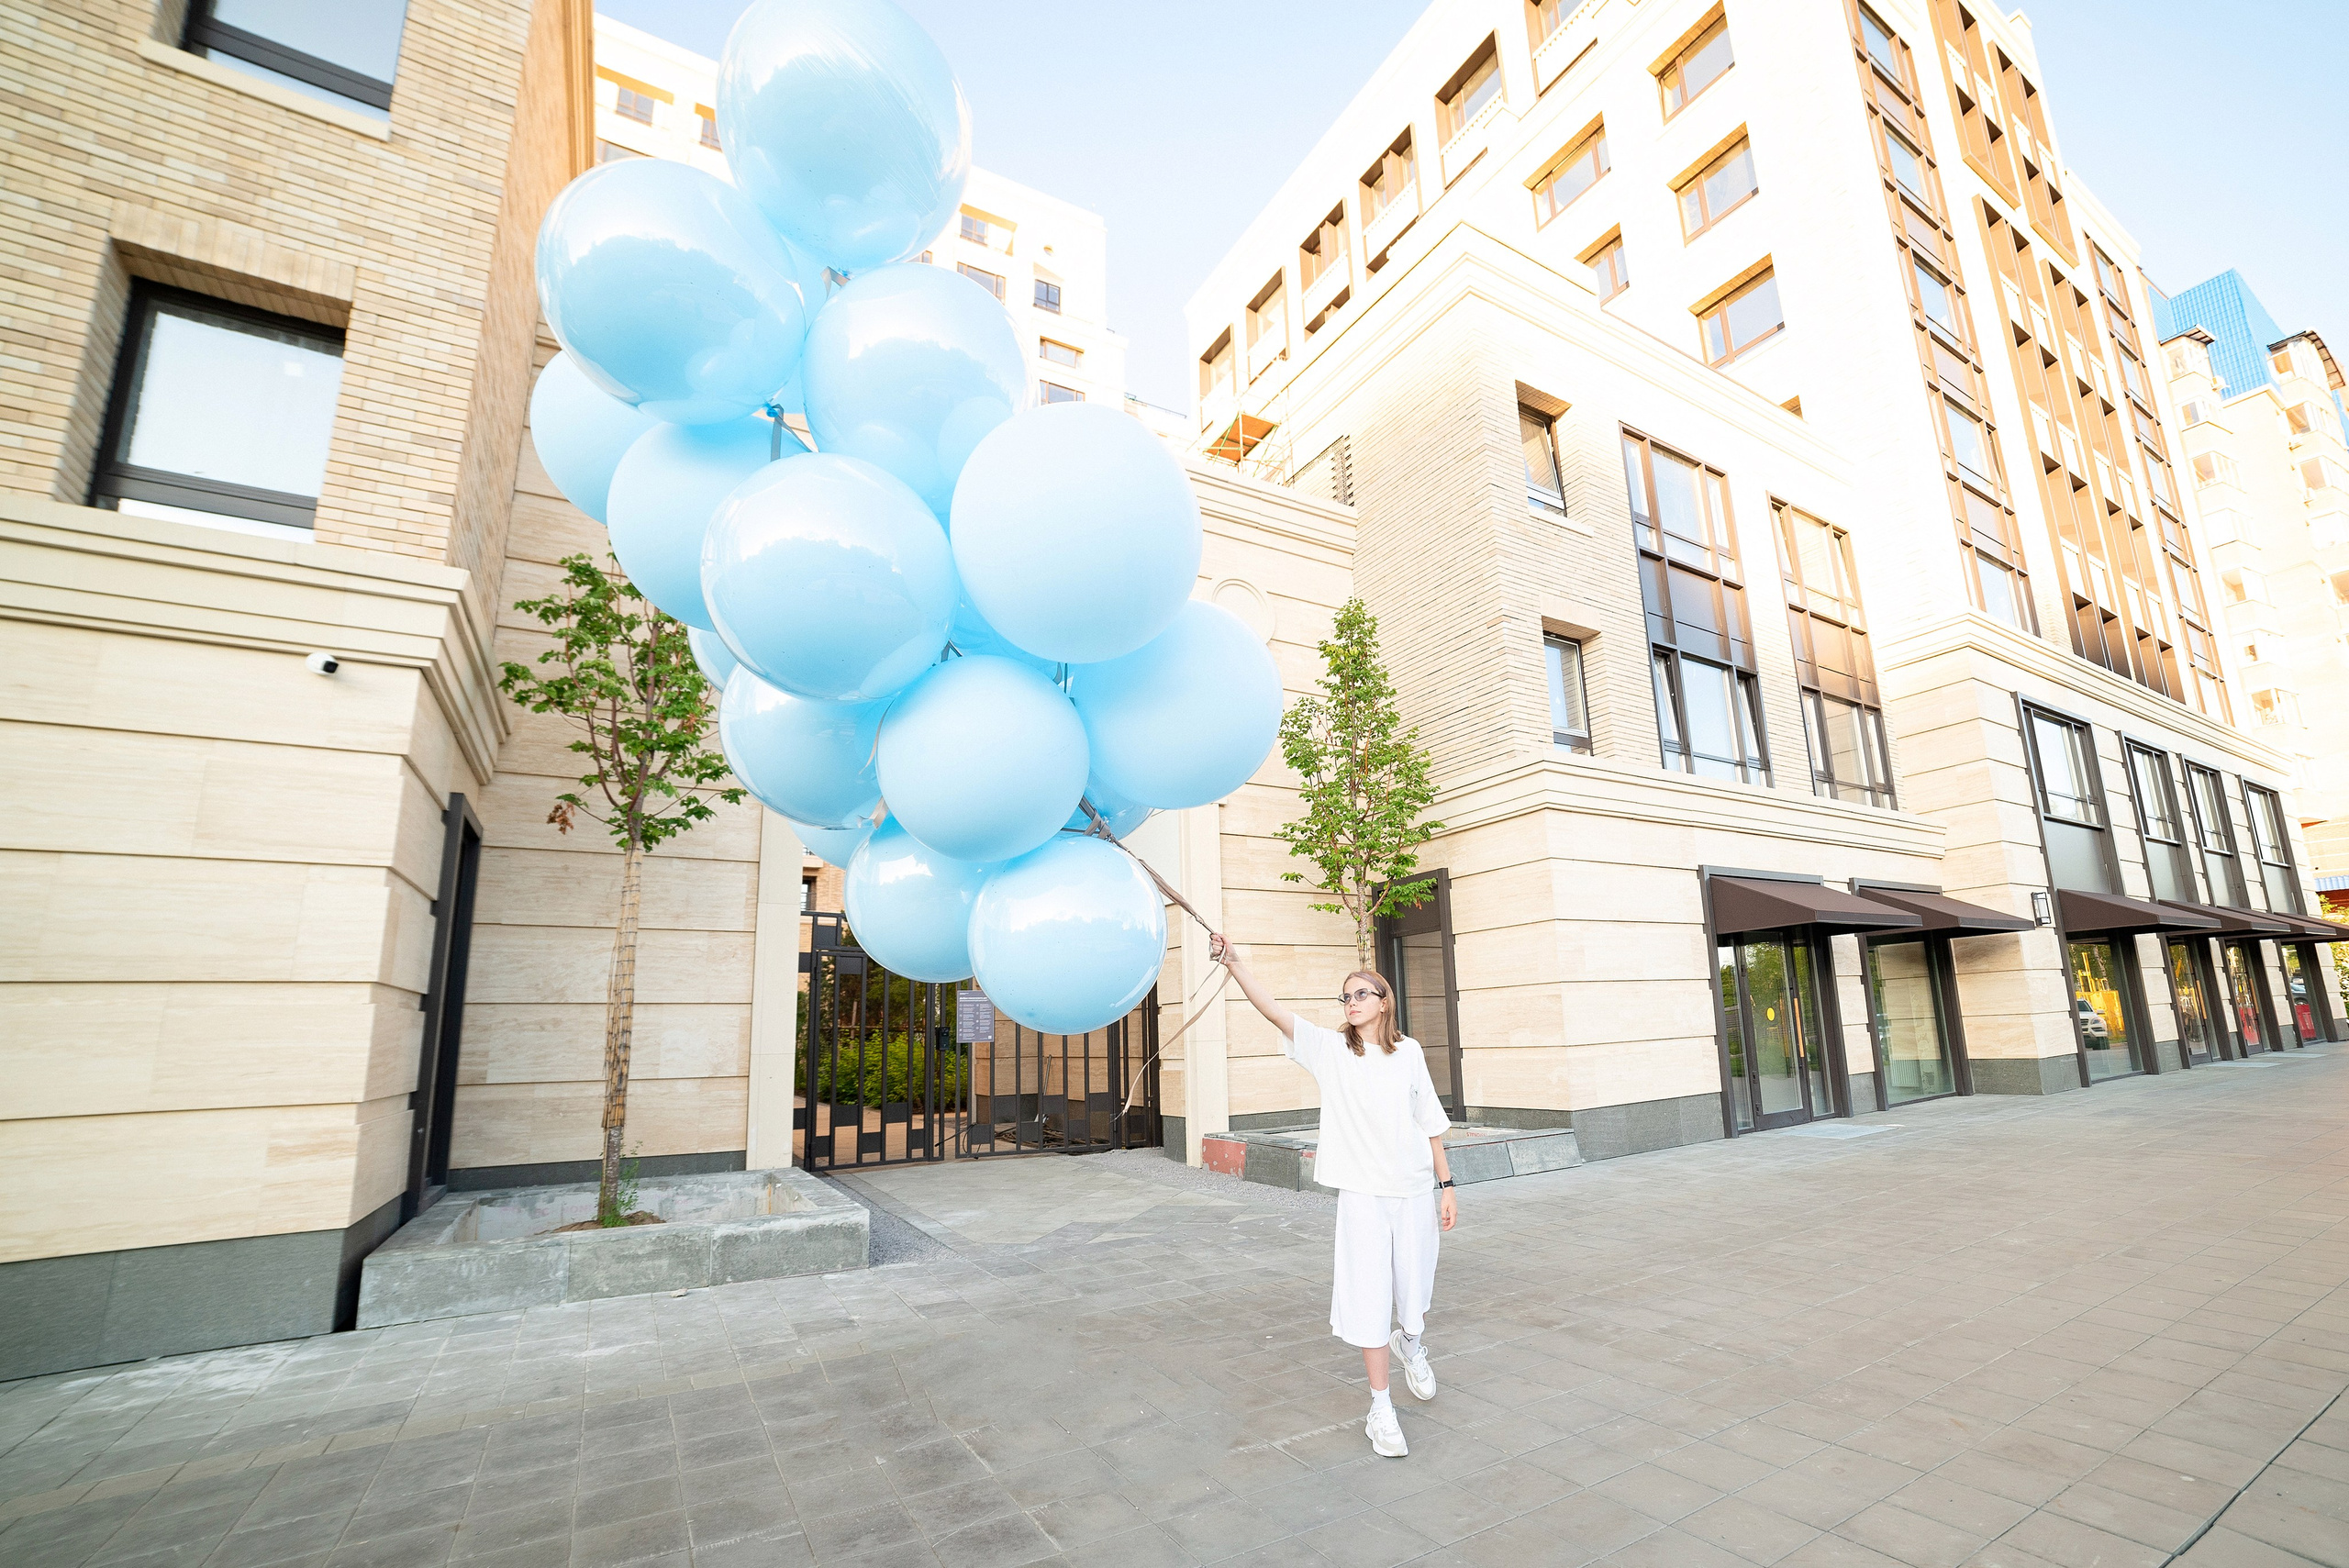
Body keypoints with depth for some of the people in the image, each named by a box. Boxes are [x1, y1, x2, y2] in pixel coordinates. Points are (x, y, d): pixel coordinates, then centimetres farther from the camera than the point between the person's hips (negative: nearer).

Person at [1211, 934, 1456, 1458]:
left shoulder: (1409, 1052, 0)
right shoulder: (1331, 1049, -6)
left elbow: (1430, 1124, 6)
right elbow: (1273, 1011, -19)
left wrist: (1446, 1186, 5)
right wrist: (1233, 963, -32)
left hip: (1414, 1188, 2)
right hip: (1362, 1191, -2)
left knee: (1414, 1285, 14)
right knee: (1369, 1296, 0)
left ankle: (1409, 1344, 49)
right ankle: (1380, 1409, 17)